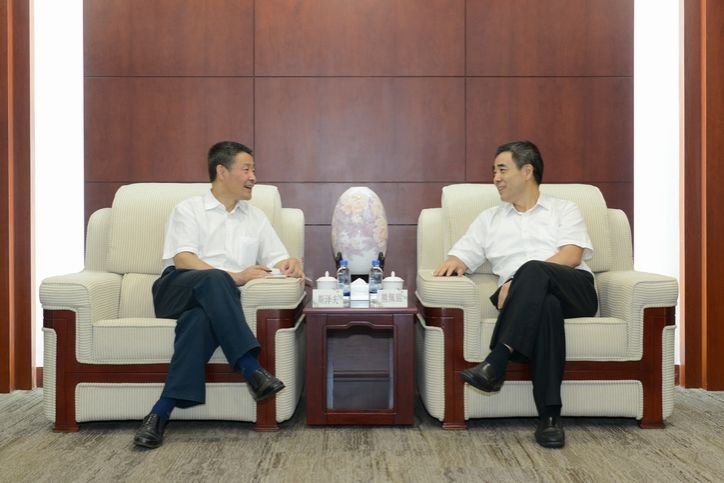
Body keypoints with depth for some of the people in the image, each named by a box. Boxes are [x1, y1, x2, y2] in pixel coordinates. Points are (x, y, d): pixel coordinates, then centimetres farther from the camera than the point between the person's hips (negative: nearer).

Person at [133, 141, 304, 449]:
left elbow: (280, 260, 20)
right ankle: (251, 369, -42)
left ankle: (161, 412, -39)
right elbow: (182, 259, -6)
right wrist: (234, 277, -18)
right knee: (215, 280, -38)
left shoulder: (256, 218, 23)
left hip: (216, 300, 2)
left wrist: (291, 265, -7)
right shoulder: (189, 209, 10)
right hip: (178, 291, -2)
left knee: (201, 320, -36)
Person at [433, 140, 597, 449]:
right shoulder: (489, 219, 28)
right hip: (528, 301, 1)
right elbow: (461, 257, 19)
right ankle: (549, 416, -40)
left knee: (532, 271, -36)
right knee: (546, 306, -38)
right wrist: (452, 263, -9)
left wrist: (520, 281, -13)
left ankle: (495, 364, -42)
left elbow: (571, 256, 0)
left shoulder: (564, 210, 19)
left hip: (574, 291, -1)